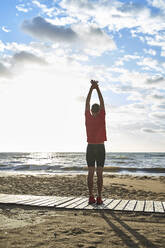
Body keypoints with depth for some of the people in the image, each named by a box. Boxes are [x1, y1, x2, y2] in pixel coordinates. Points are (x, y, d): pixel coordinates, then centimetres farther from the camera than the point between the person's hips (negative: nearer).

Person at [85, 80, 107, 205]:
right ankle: (99, 197, -1)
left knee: (91, 173, 3)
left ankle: (91, 197, 1)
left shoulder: (88, 118, -1)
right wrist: (97, 88, 4)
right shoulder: (102, 117, -4)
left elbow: (87, 103, 6)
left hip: (90, 148, 1)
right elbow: (102, 102, 1)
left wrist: (91, 88, 8)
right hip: (100, 148, -1)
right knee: (99, 173, 0)